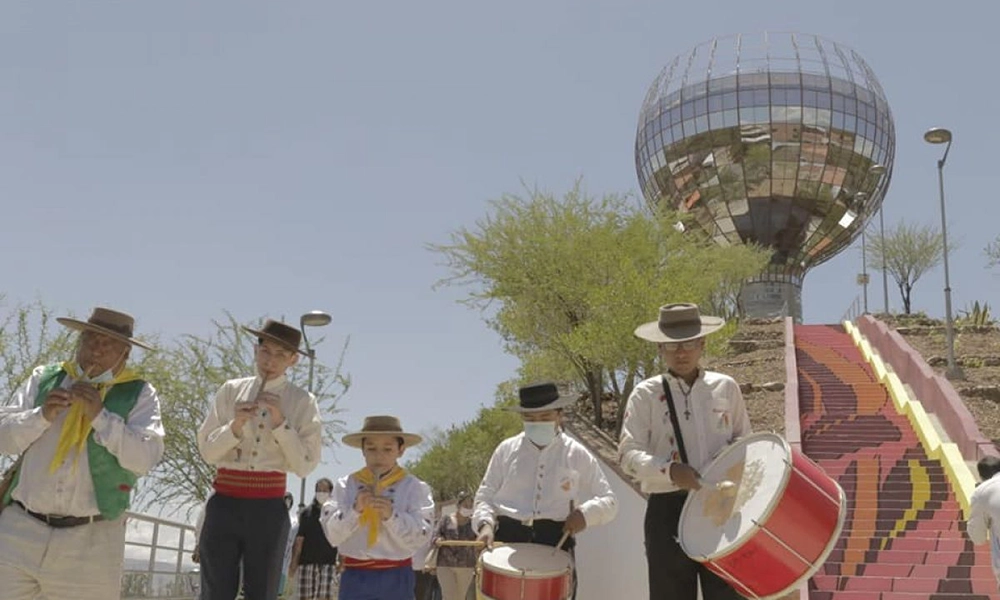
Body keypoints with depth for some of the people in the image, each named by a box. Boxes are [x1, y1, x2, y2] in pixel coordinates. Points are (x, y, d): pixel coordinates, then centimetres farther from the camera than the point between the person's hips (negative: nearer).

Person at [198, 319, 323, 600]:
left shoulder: (301, 402, 3)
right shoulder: (231, 391, 7)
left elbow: (304, 465, -3)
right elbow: (207, 451, 5)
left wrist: (280, 422, -12)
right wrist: (235, 426, -12)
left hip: (269, 509, -1)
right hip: (225, 503, 1)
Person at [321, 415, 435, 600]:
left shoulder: (414, 487, 1)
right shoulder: (345, 485, 5)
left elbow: (420, 537, -6)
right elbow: (332, 534, -1)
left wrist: (391, 515, -21)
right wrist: (355, 510, -17)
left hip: (396, 579, -1)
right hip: (355, 578, 1)